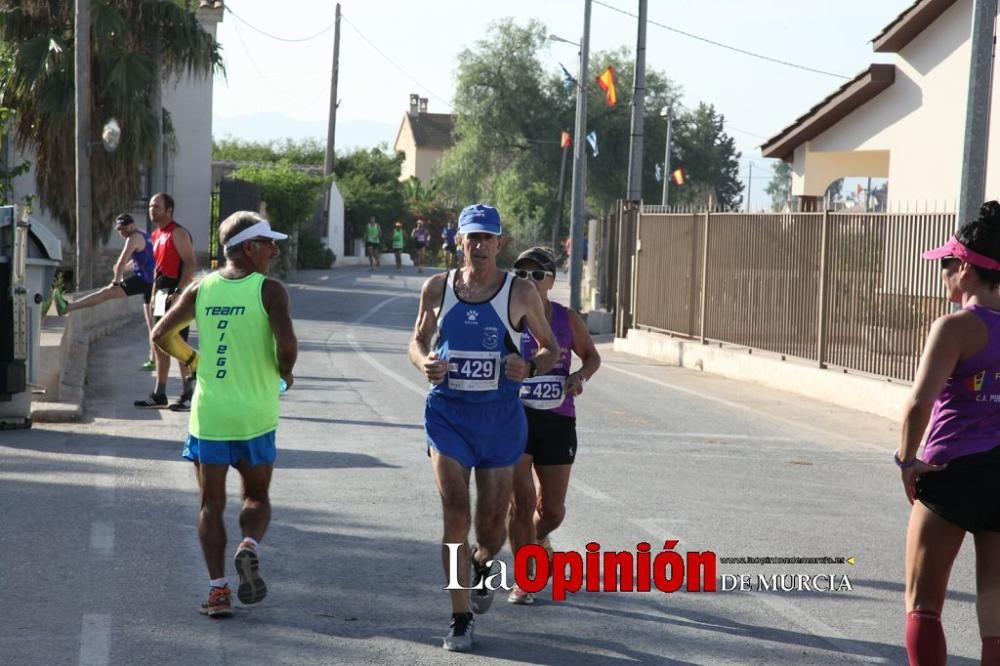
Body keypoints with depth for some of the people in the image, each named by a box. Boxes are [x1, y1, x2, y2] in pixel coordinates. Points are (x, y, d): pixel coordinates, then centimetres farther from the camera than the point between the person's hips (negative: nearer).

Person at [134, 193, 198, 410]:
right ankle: (159, 394, 18)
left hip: (176, 296, -9)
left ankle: (190, 395, -4)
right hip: (161, 295, 10)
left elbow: (190, 264, -18)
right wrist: (154, 294, 18)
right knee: (159, 345, 11)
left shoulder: (178, 233, -11)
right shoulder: (156, 235, 17)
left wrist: (178, 293, -23)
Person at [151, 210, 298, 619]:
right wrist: (284, 373, 0)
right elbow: (287, 344, -20)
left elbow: (161, 335, 7)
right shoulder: (269, 290, -8)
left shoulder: (201, 289, 4)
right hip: (255, 414, -3)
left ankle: (218, 588, 3)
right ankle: (249, 546, -14)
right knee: (257, 496, 15)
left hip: (209, 413, 3)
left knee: (211, 504, 10)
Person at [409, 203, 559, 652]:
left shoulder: (521, 293, -3)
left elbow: (551, 348, 5)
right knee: (456, 514, -11)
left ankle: (479, 566, 46)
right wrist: (423, 362, -10)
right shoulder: (437, 288, 2)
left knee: (492, 524, 9)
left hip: (500, 416, 0)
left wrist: (530, 367, -17)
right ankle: (460, 619, 0)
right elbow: (418, 340, 13)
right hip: (447, 412, 0)